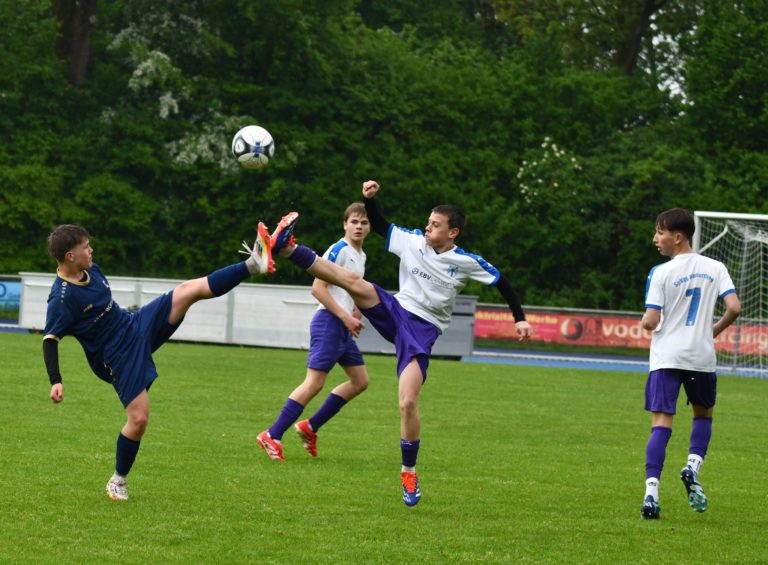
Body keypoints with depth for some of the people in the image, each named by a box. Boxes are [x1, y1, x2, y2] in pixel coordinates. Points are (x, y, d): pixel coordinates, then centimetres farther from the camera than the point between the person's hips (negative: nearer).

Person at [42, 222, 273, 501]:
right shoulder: (62, 298, -24)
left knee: (190, 290, -8)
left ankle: (253, 264, -9)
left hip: (138, 324, 7)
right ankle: (118, 481, 10)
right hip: (119, 357, -7)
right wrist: (55, 381, -34)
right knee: (139, 418, -11)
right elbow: (50, 341, -23)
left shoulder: (91, 270, 1)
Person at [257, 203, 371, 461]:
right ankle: (272, 436, -12)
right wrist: (345, 317, -19)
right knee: (314, 383, -14)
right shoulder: (339, 250, -11)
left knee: (360, 381, 9)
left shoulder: (360, 256, 17)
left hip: (344, 326, 9)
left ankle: (310, 427, 13)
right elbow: (318, 288, -17)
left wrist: (355, 314, 11)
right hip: (328, 323, -9)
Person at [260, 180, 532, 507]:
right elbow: (379, 225, 13)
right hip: (395, 311, 3)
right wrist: (369, 199, -4)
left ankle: (409, 473, -2)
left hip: (423, 330, -3)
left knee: (408, 403, -17)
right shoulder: (412, 241, 3)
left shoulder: (467, 262, -5)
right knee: (354, 281, -25)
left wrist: (520, 319, 4)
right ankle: (286, 248, -35)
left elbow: (502, 283, 6)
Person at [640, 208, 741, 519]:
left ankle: (651, 491, -17)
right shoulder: (715, 268, 2)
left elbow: (650, 321, -13)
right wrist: (714, 331, 11)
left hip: (666, 356, -3)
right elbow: (734, 307, -7)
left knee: (661, 424, -4)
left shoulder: (660, 273, -7)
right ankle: (693, 466, 1)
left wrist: (646, 322, 11)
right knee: (703, 414, 24)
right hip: (702, 357, 3)